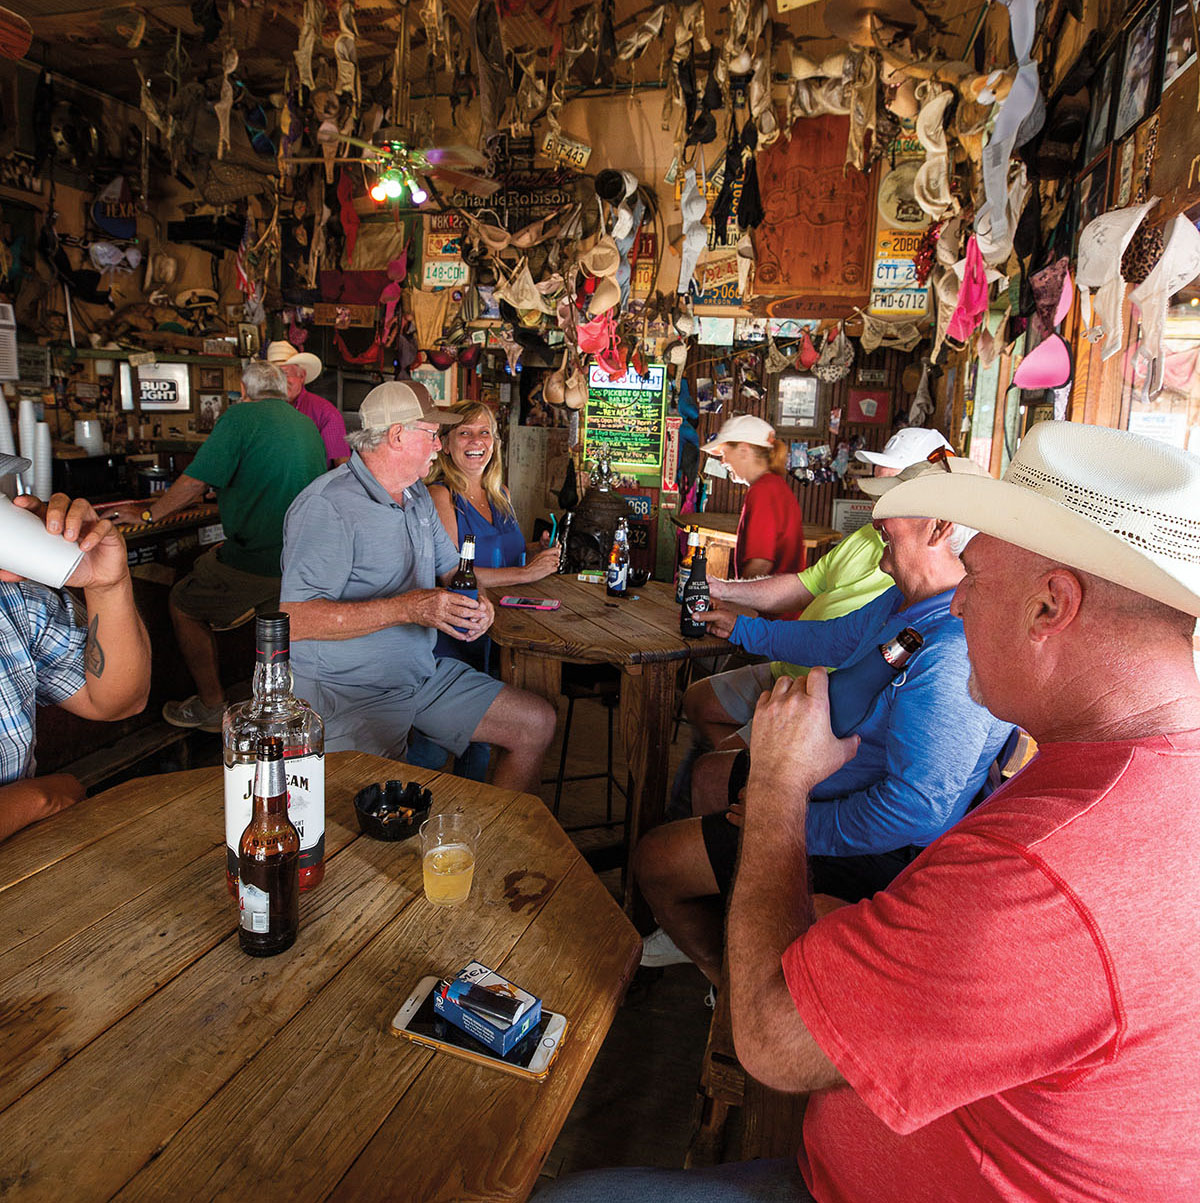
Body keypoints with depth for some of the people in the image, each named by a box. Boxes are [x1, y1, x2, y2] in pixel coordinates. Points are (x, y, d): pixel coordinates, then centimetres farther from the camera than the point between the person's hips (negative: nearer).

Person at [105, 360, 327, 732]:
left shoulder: (241, 416, -6)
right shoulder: (308, 425, 15)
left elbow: (195, 481, -8)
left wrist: (149, 513, 9)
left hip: (258, 559, -7)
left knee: (184, 605, 14)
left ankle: (212, 708, 18)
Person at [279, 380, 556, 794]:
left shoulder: (418, 495, 13)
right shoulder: (327, 505, -17)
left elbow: (450, 567, 22)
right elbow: (295, 620, -24)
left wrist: (476, 603, -3)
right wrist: (406, 608, -29)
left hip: (424, 674, 8)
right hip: (349, 690, -8)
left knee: (538, 723, 3)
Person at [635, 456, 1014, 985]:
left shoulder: (953, 654, -33)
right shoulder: (907, 602, 1)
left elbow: (917, 807, -36)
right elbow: (831, 640, 19)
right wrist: (739, 627, 29)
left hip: (875, 844, -11)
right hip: (839, 776, 11)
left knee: (655, 860, -7)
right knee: (711, 774, 28)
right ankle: (714, 935, 39)